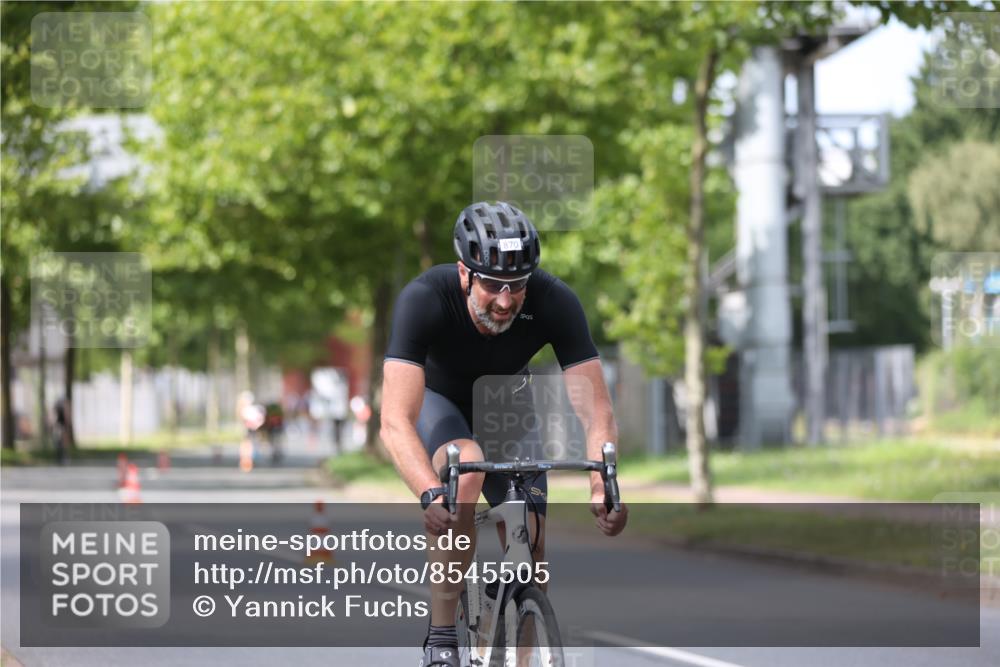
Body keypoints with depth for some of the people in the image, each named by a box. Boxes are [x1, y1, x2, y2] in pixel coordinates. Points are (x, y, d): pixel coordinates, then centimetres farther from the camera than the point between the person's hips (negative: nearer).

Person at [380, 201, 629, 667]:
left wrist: (603, 488, -52)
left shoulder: (554, 303, -33)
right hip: (437, 397, -3)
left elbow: (597, 413, -34)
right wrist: (431, 495, -62)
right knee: (466, 467, -35)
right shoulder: (424, 299, -39)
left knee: (529, 544, -12)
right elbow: (395, 421, -46)